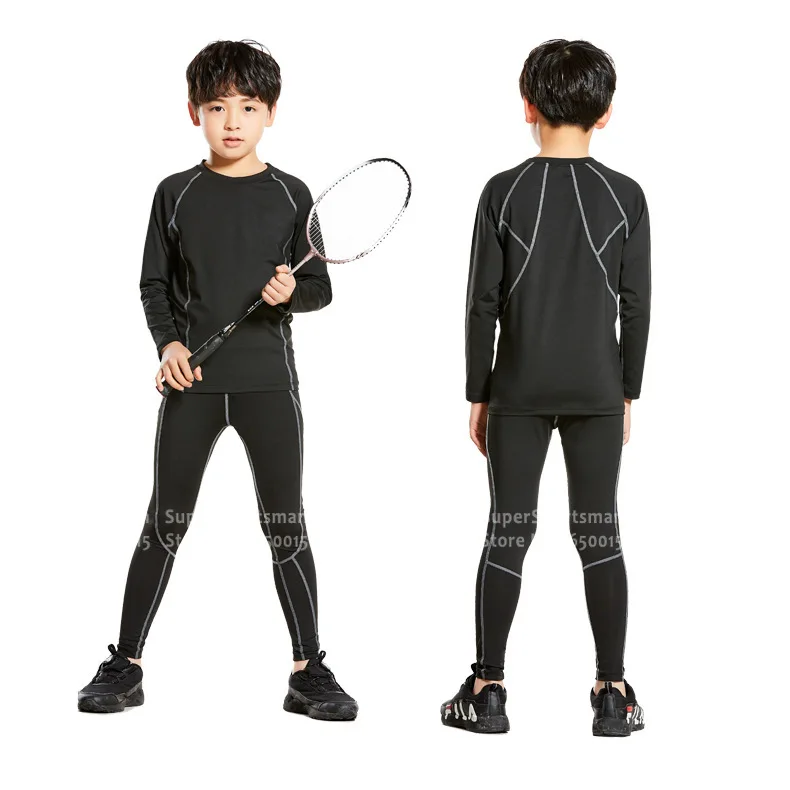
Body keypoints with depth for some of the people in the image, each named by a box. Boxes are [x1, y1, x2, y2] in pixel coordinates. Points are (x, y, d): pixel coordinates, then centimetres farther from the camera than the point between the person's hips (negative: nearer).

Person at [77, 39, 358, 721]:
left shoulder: (291, 195, 4)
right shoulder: (176, 194, 6)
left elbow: (320, 288, 6)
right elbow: (154, 285, 9)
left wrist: (292, 292, -16)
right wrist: (169, 343, -7)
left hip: (268, 380, 0)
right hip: (192, 380, 1)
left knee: (286, 527, 3)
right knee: (165, 524, 5)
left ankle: (309, 670, 12)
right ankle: (125, 665, 15)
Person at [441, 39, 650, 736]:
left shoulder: (504, 193, -5)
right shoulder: (626, 196, -2)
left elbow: (483, 304, -4)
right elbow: (636, 306, -1)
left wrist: (477, 395, 5)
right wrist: (628, 393, 10)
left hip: (518, 393, 0)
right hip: (598, 392, 1)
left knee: (508, 534, 6)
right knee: (600, 535, 7)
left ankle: (488, 691, 11)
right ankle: (612, 692, 11)